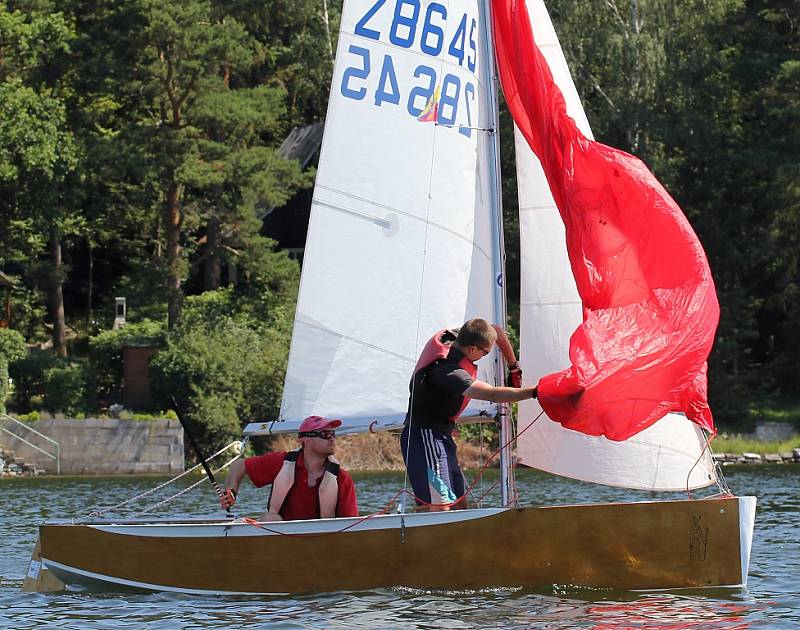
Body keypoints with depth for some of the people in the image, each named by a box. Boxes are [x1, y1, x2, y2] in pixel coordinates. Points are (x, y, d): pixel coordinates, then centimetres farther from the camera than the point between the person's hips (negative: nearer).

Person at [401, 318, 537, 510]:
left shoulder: (452, 337, 1)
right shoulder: (447, 370, -27)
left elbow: (497, 331, 19)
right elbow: (492, 394, -34)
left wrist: (514, 368, 23)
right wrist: (534, 392, -34)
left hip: (442, 436, 10)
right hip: (423, 436, -10)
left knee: (459, 505, 9)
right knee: (441, 508, -20)